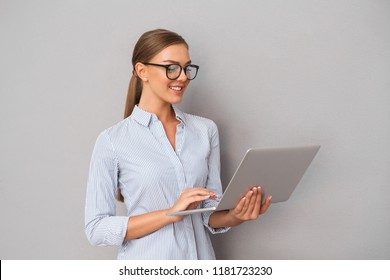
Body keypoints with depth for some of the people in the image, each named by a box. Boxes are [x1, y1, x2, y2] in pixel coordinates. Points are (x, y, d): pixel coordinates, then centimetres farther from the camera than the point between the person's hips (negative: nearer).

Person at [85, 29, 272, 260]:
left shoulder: (206, 130, 0)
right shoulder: (112, 141, -10)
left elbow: (210, 216, 3)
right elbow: (96, 229, -13)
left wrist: (234, 216, -19)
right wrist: (172, 212, -21)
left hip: (201, 257, 3)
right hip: (146, 260, -3)